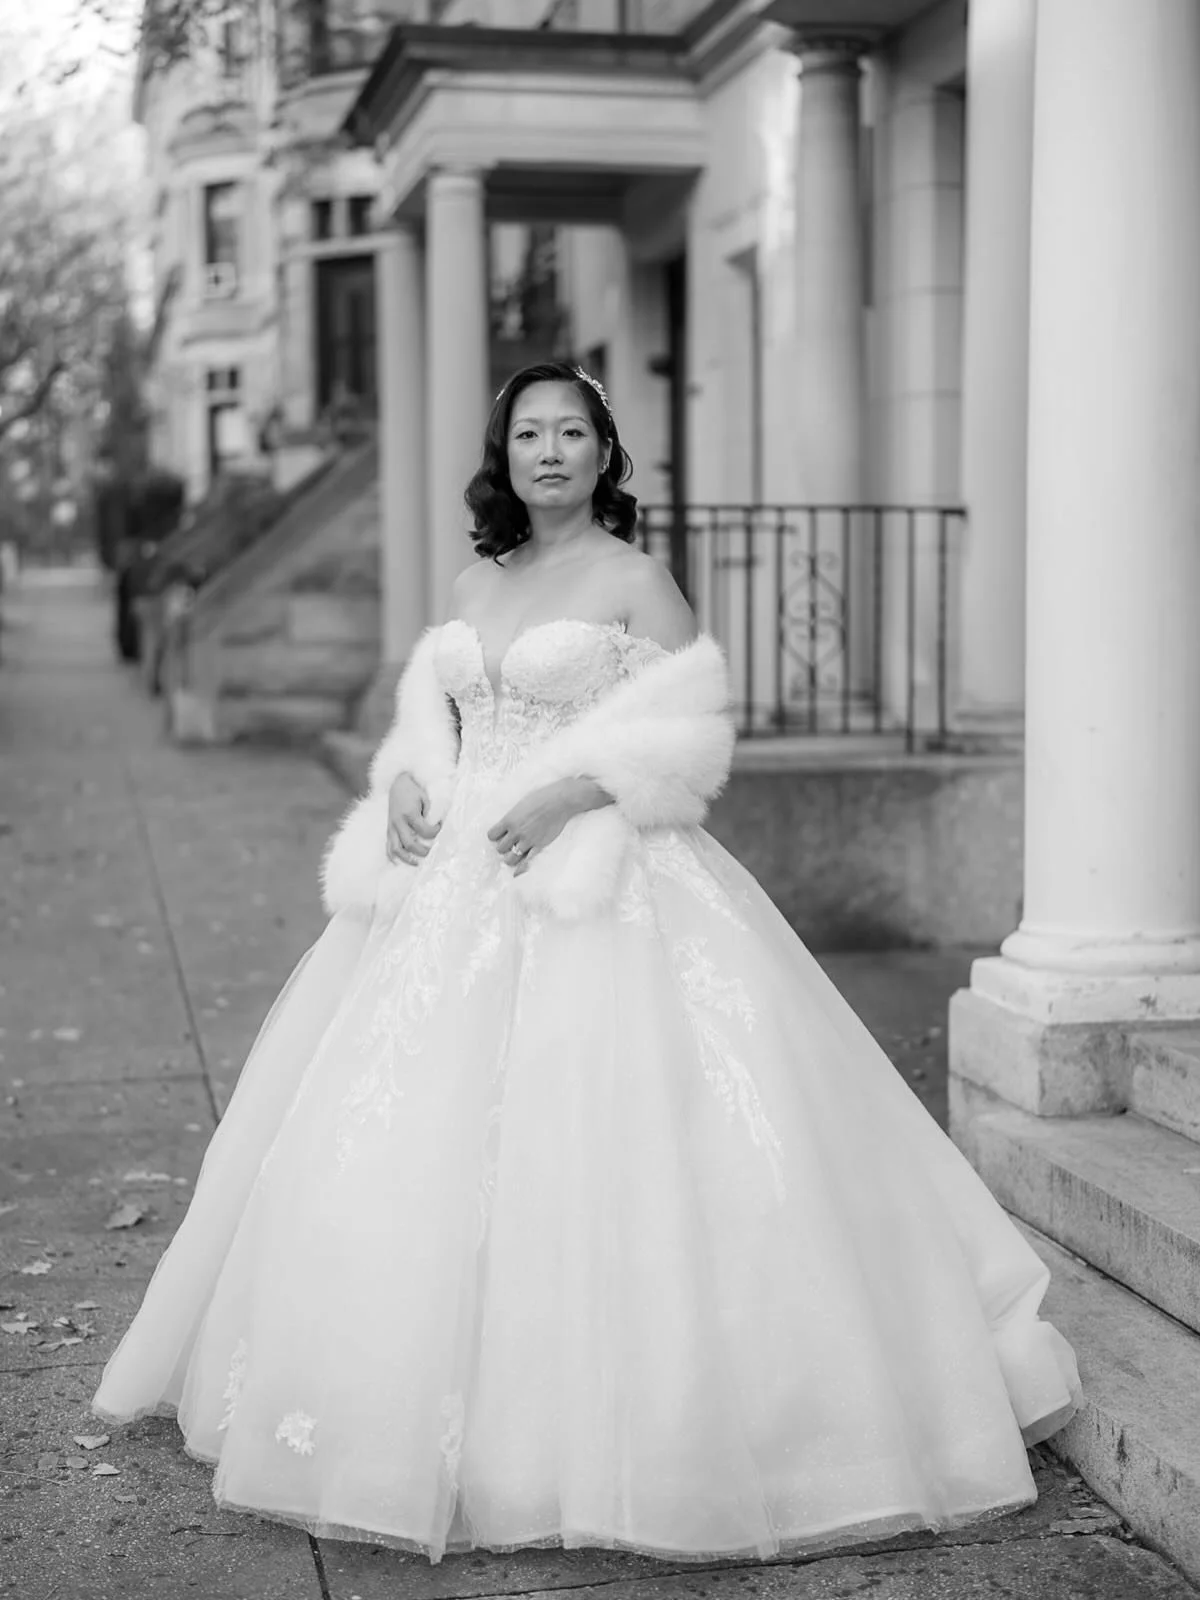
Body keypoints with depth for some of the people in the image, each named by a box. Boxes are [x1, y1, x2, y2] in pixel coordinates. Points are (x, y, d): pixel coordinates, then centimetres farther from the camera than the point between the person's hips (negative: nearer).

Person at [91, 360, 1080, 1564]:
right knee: (422, 1142, 5)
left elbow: (694, 731, -7)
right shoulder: (476, 583, 16)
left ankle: (619, 1418, 0)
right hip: (457, 887, 6)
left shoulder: (632, 580, -2)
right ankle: (448, 1409, 18)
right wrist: (407, 784, -1)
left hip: (598, 888, -6)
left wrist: (575, 791, -18)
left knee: (601, 1137, -10)